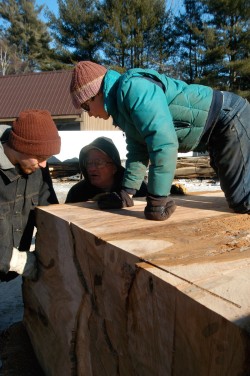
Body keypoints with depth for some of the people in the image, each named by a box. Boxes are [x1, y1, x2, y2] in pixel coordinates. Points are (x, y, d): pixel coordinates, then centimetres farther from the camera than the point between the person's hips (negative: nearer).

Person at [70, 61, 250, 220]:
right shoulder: (121, 106, 8)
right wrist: (126, 192, 9)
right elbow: (138, 152, 13)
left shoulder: (133, 88, -24)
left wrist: (157, 202, -30)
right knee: (234, 193, 18)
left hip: (231, 117, -9)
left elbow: (164, 142, -34)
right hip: (218, 128, 9)